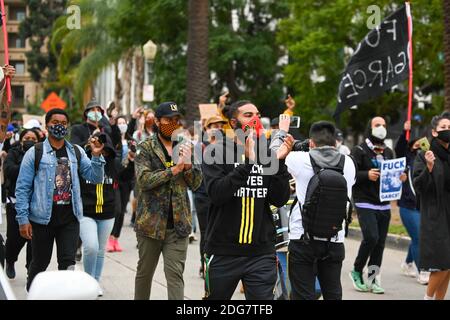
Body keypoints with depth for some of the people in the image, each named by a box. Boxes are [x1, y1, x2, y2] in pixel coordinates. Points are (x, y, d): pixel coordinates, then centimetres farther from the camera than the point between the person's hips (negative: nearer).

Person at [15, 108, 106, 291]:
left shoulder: (76, 152, 8)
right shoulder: (35, 153, -3)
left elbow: (95, 178, 4)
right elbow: (22, 188, -5)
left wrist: (96, 156, -13)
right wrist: (23, 219, -11)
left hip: (70, 217, 2)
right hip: (42, 218, -2)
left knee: (68, 262, -3)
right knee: (40, 263, 10)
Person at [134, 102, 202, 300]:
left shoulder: (183, 147, 10)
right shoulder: (146, 148, -1)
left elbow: (196, 184, 7)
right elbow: (144, 179, -16)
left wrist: (188, 165, -13)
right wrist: (174, 169, -22)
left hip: (178, 223, 2)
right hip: (151, 222, -2)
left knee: (175, 273, -6)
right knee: (145, 272, 13)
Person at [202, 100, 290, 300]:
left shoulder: (267, 154, 7)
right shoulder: (216, 153, -2)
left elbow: (280, 200, 0)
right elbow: (216, 193, -17)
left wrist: (279, 162, -12)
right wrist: (247, 161, -24)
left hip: (261, 253, 2)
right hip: (223, 252, -2)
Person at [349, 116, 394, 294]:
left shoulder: (388, 152, 16)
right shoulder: (359, 151, -3)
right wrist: (367, 175, -23)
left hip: (384, 205, 6)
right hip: (365, 204, -6)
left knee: (380, 243, 4)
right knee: (371, 237, -18)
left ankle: (373, 280, 14)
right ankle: (356, 271, 3)